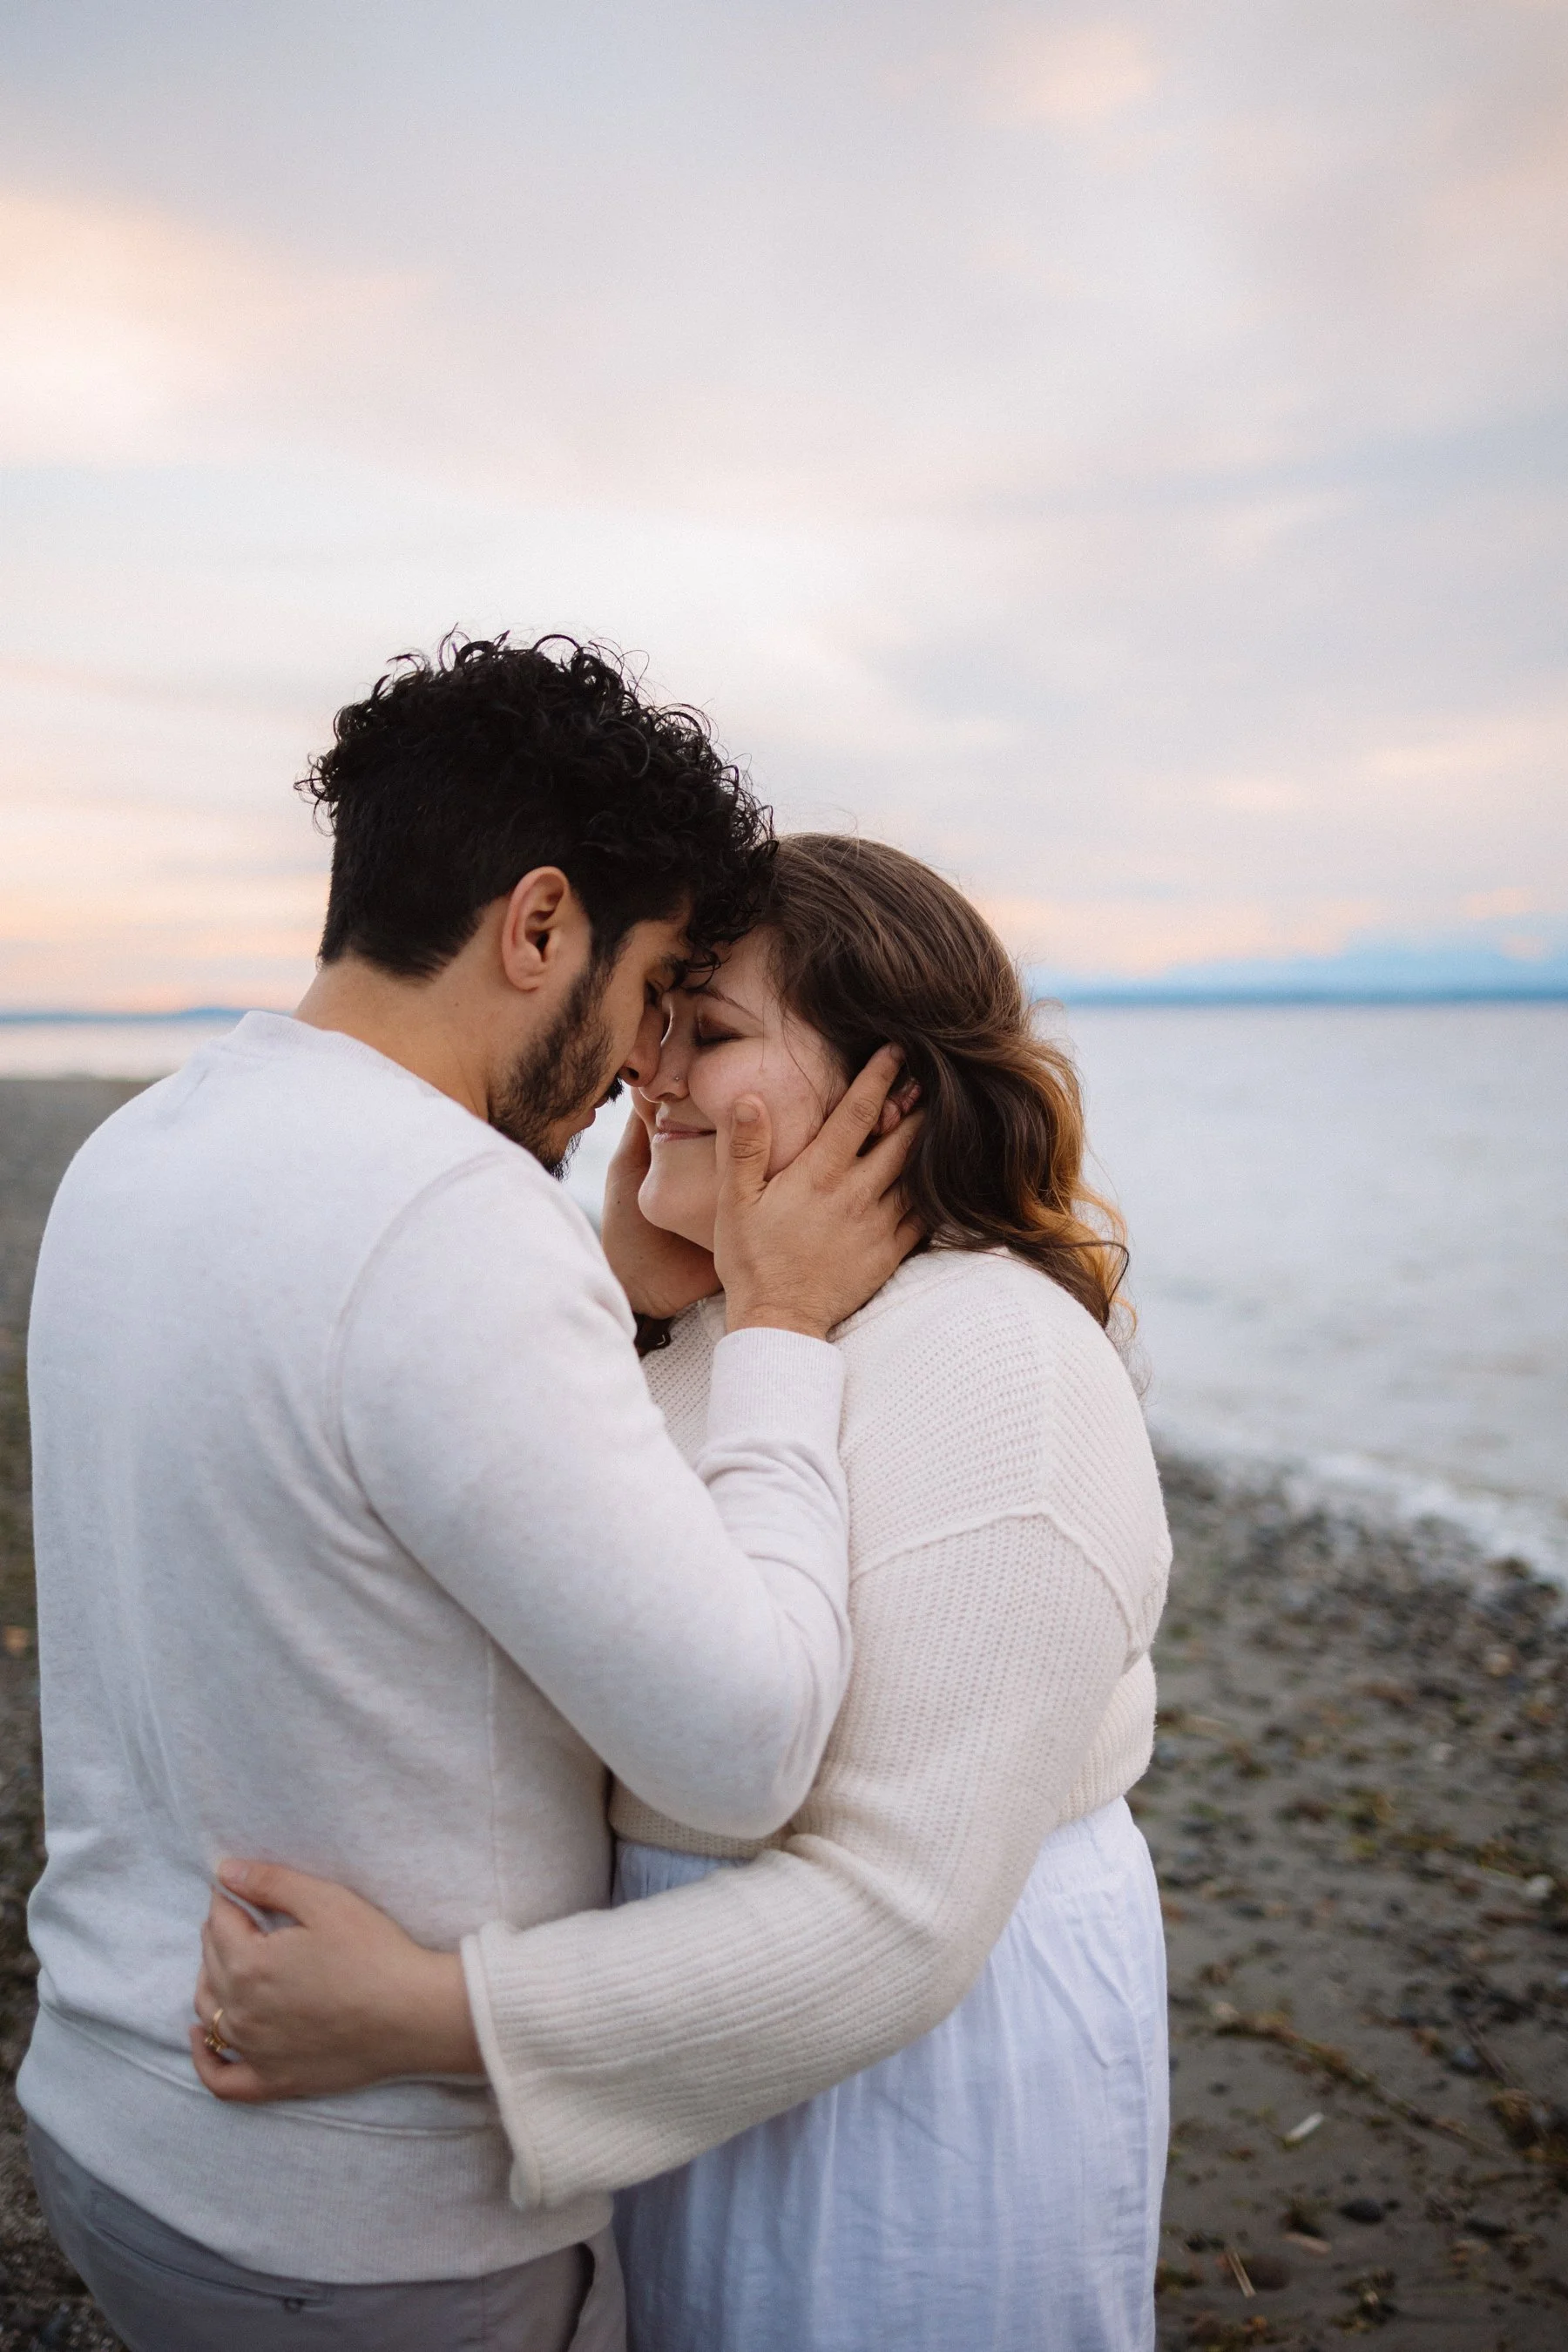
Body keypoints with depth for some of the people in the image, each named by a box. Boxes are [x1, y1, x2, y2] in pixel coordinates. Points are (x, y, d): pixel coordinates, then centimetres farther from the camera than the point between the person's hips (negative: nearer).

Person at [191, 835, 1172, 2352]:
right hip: (724, 2006, 8)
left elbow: (896, 1914, -29)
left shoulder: (993, 1375, -28)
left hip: (920, 2066, -8)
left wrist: (423, 2015, -30)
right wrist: (621, 1279, -6)